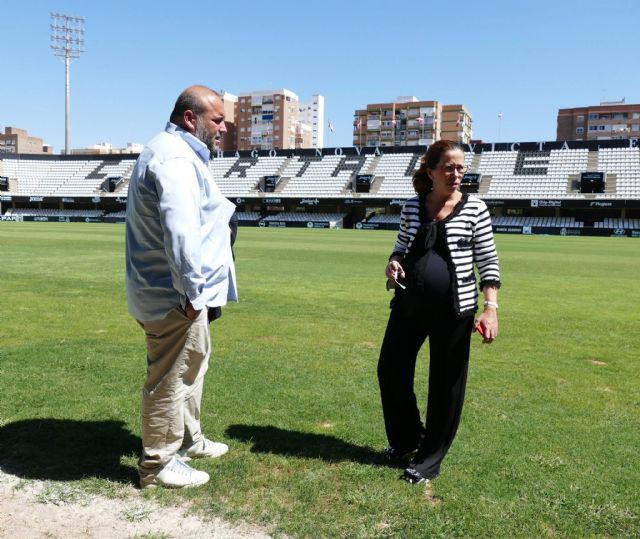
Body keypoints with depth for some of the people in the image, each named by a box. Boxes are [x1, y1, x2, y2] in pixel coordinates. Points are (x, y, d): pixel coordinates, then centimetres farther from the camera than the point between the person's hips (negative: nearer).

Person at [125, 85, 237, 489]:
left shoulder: (181, 153, 16)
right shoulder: (175, 159, -19)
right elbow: (180, 232, -30)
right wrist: (192, 292, -26)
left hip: (181, 291, 11)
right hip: (175, 296, -11)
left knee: (193, 362, 24)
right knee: (170, 379, 2)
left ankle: (188, 439, 40)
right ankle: (158, 464, 19)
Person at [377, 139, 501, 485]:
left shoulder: (474, 209, -3)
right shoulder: (412, 207, 5)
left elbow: (488, 261, -3)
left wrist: (490, 307, -13)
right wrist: (394, 262, -5)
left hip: (454, 310, -3)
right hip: (409, 304, 4)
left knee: (446, 385, 6)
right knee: (390, 370, 8)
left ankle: (430, 459, 25)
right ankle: (407, 437, 35)